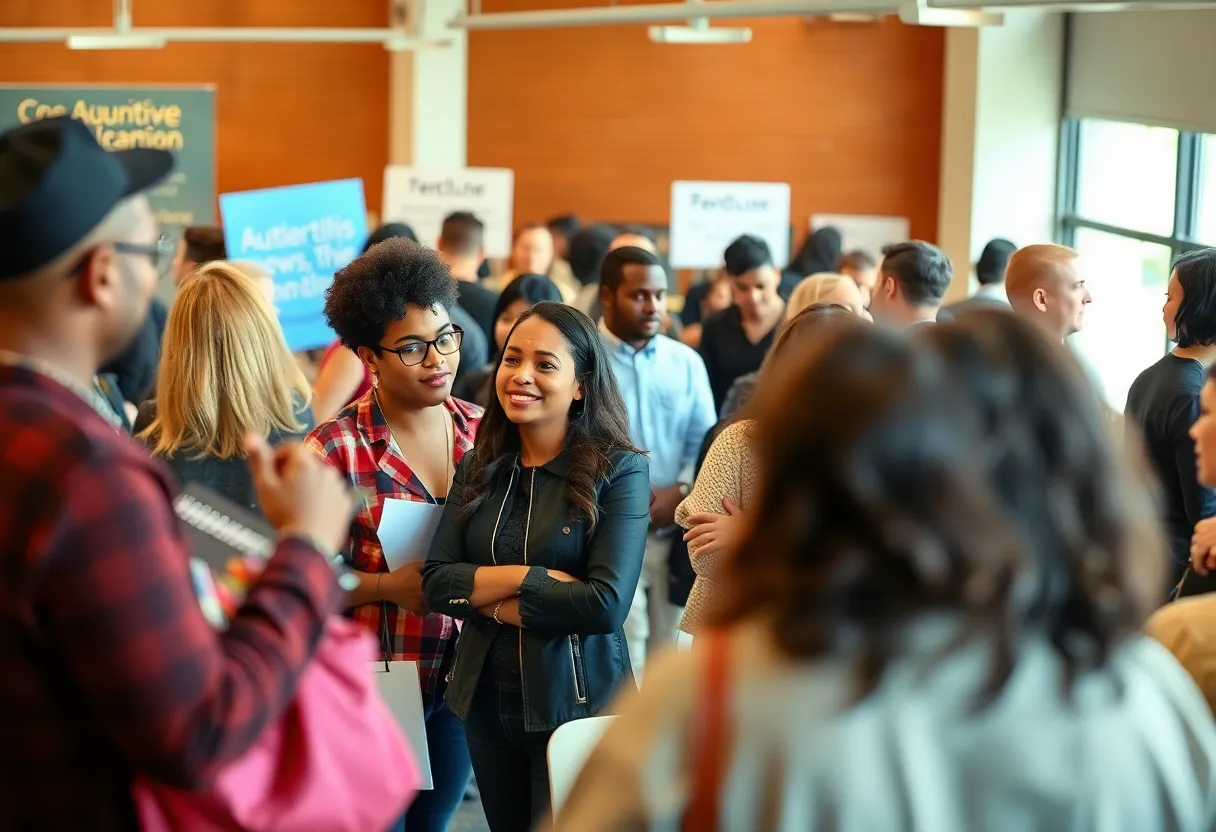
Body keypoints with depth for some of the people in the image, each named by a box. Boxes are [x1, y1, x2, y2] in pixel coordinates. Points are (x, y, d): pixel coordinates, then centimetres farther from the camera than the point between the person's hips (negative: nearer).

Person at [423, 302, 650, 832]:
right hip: (486, 703, 5)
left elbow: (608, 604, -20)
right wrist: (529, 576, -18)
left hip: (577, 706, -5)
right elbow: (436, 582, -4)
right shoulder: (480, 468, 4)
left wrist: (495, 601, -12)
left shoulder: (619, 470, -11)